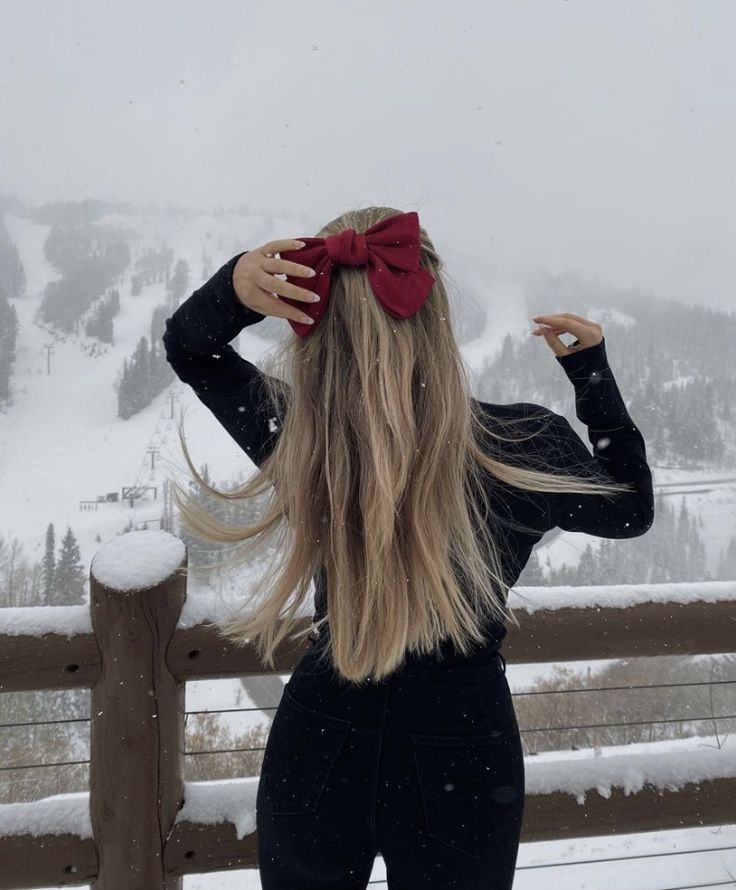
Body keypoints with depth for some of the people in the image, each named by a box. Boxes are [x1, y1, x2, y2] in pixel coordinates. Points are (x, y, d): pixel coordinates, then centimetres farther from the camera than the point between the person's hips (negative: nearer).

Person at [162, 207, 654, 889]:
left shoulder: (294, 435, -21)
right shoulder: (527, 449, -23)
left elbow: (186, 347, -2)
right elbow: (631, 507, 0)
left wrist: (231, 287, -23)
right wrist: (593, 373, 5)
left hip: (316, 749, 1)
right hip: (463, 757, 0)